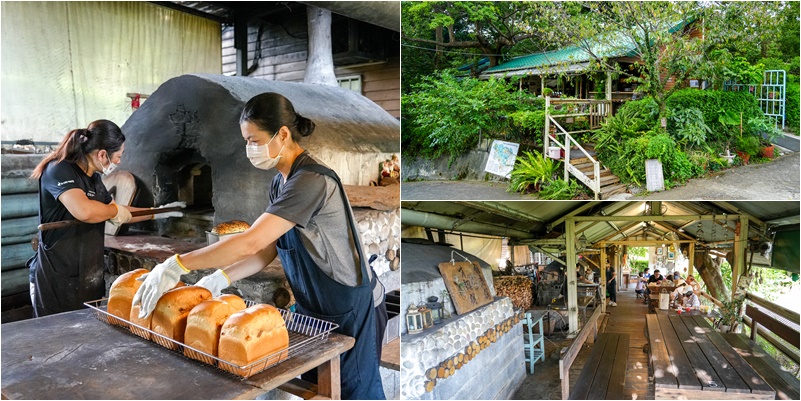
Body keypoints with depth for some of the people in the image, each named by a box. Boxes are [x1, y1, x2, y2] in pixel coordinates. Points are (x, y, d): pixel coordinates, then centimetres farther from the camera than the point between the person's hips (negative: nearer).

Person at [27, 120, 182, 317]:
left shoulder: (94, 178, 12)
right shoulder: (59, 170, -14)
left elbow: (119, 215, 26)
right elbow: (84, 210, -34)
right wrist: (115, 210, -16)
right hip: (57, 278, -8)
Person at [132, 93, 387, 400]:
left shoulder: (311, 180, -26)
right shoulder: (281, 183, 6)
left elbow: (251, 242, -32)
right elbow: (267, 250, 4)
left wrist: (176, 266, -27)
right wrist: (220, 280, -8)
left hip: (351, 310, -8)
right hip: (313, 306, 8)